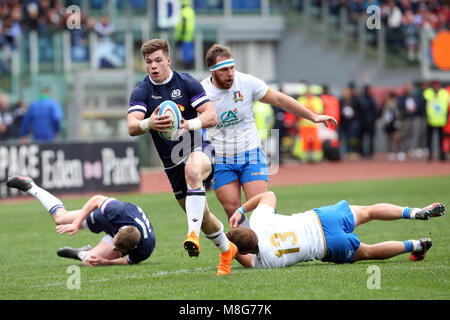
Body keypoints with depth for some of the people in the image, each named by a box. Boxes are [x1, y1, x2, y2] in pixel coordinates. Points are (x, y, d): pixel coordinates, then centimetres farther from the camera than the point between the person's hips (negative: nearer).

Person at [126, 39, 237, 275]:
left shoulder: (187, 83, -4)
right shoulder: (141, 92, -1)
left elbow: (211, 117, -11)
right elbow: (132, 127, -16)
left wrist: (188, 124, -32)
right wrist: (149, 124, -39)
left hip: (198, 148, -3)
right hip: (172, 162, 3)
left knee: (192, 170, -41)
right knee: (202, 217, 10)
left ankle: (193, 234, -46)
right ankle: (226, 250, 38)